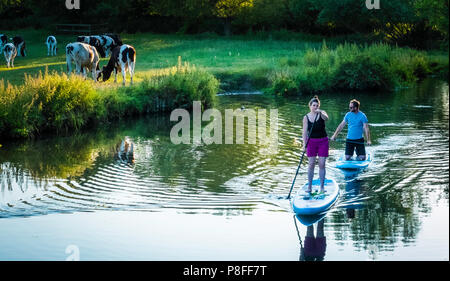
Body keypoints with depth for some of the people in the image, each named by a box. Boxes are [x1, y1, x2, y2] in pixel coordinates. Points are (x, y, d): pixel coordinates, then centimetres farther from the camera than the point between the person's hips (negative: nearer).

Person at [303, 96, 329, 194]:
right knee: (311, 164, 0)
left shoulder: (321, 113, -2)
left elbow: (326, 118, -27)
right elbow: (305, 132, -2)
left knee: (322, 164, -1)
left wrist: (320, 113, -46)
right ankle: (309, 186, 8)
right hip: (311, 142, 1)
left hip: (323, 141, 0)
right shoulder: (306, 117, 0)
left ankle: (322, 187, 5)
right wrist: (305, 144, -12)